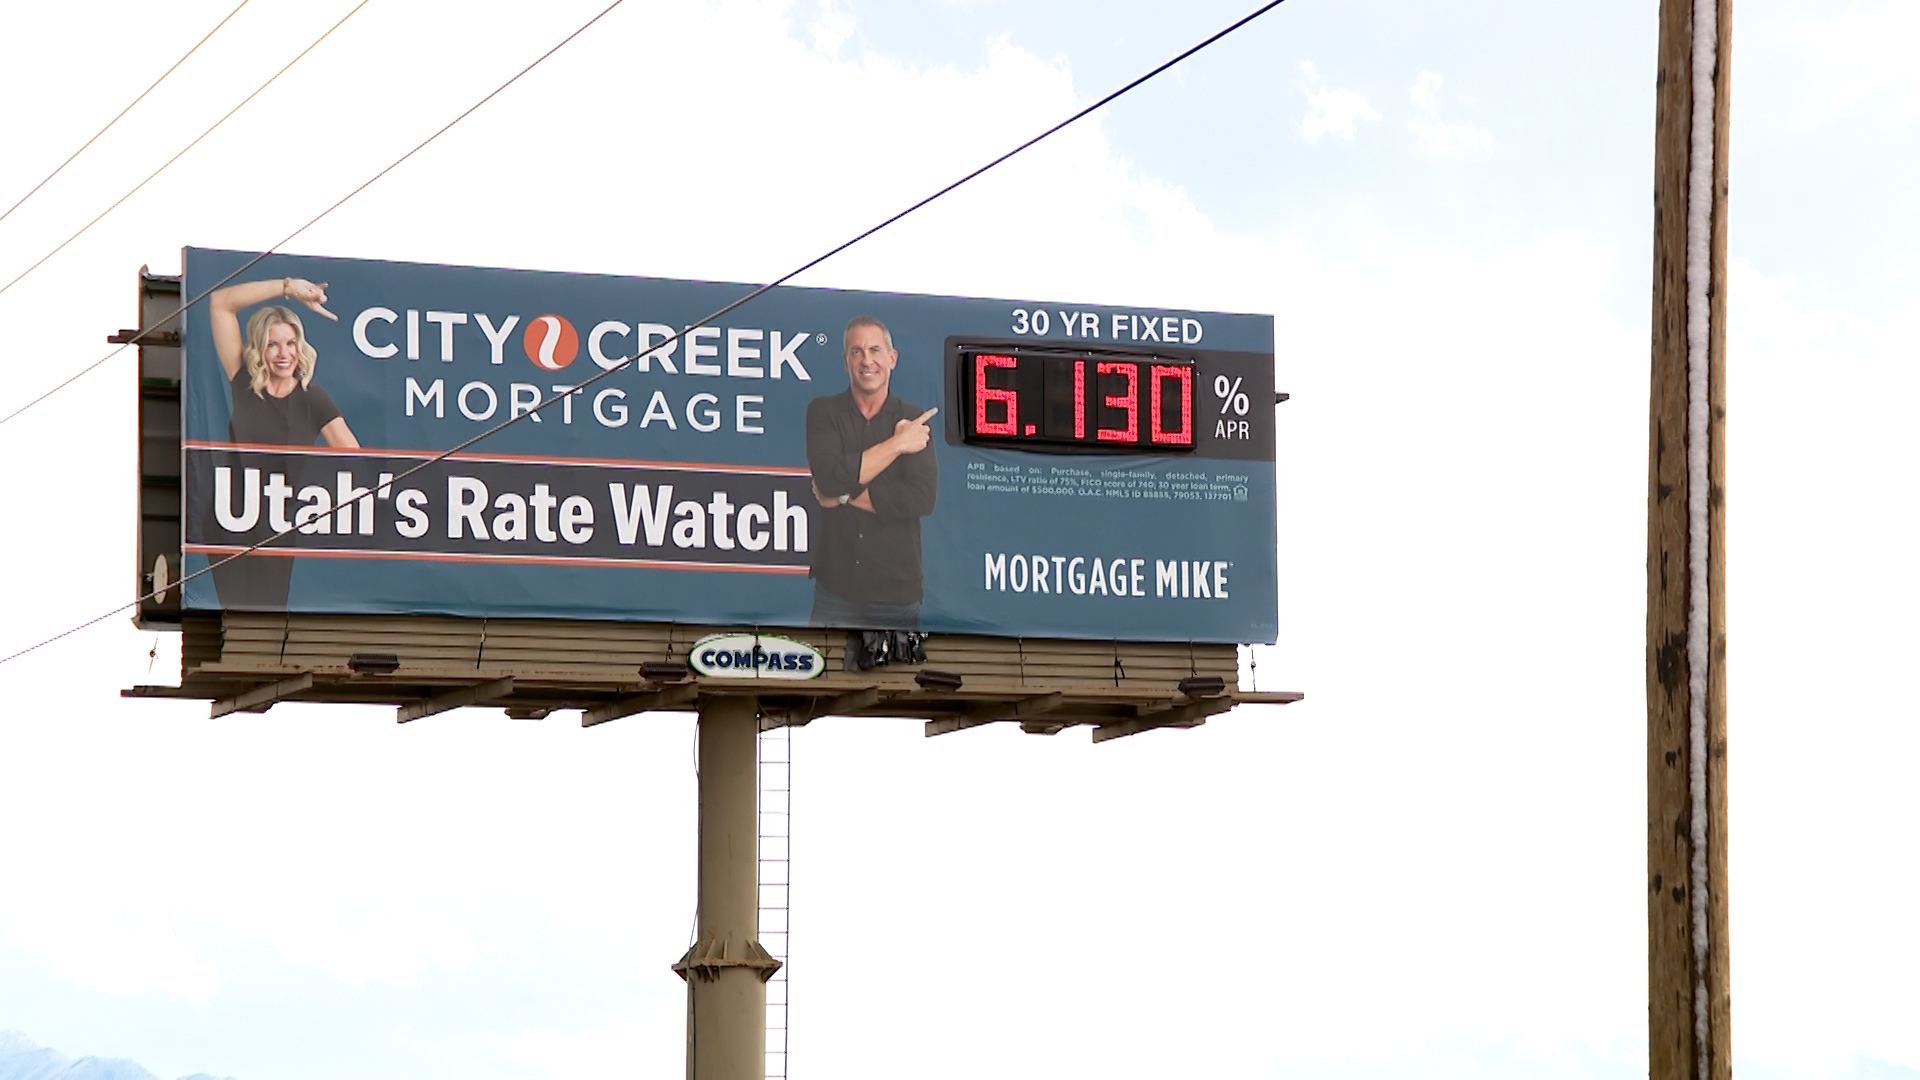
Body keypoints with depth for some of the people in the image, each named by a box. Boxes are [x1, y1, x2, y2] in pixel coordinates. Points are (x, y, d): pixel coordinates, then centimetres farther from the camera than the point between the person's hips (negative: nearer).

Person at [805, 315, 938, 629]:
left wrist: (845, 496, -13)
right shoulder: (823, 412, 2)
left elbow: (923, 498, -11)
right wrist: (896, 444, -13)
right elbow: (830, 477, -15)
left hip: (898, 592, 0)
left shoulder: (914, 419, 2)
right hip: (835, 589, 0)